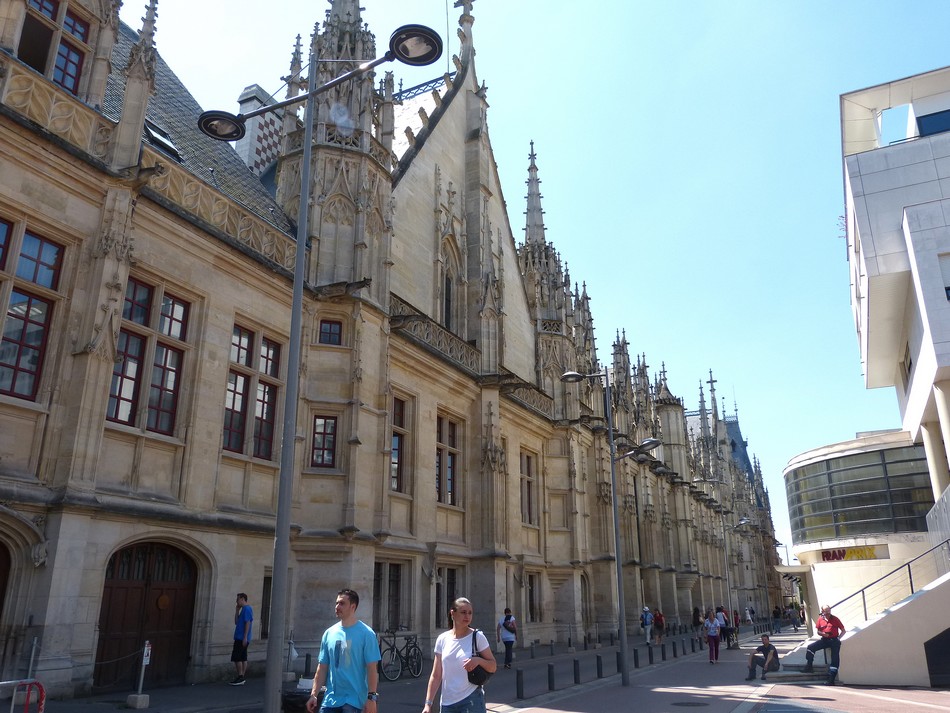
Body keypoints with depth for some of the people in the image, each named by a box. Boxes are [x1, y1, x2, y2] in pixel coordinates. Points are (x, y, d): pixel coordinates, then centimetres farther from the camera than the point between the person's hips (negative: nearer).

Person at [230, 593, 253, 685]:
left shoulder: (246, 609, -11)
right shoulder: (244, 609, 19)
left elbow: (248, 623, -18)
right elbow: (236, 622, 21)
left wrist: (245, 637, -22)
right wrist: (237, 611, 13)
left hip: (241, 638, -10)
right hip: (241, 638, 10)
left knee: (236, 658, -8)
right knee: (243, 658, 8)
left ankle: (240, 677, -8)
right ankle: (241, 678, 10)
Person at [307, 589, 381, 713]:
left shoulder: (366, 634, -7)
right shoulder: (329, 633, 7)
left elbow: (372, 669, -9)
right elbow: (322, 668, 12)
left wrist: (371, 697, -14)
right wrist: (314, 695, 6)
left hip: (353, 699, -4)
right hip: (330, 700, 5)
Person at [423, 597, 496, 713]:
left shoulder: (477, 637, -6)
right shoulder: (442, 639, 1)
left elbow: (493, 667, -1)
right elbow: (436, 676, 5)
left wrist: (479, 660, -19)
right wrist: (428, 703, 1)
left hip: (471, 700, -3)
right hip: (447, 703, 3)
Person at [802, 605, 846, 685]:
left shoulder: (835, 619, -4)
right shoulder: (820, 619, 2)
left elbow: (843, 630, 3)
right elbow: (818, 631, 9)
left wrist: (838, 638, -10)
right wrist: (823, 634, -13)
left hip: (834, 640, -2)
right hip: (824, 639, 3)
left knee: (835, 660, -10)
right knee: (810, 647, -14)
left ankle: (831, 679, -7)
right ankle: (809, 666, -3)